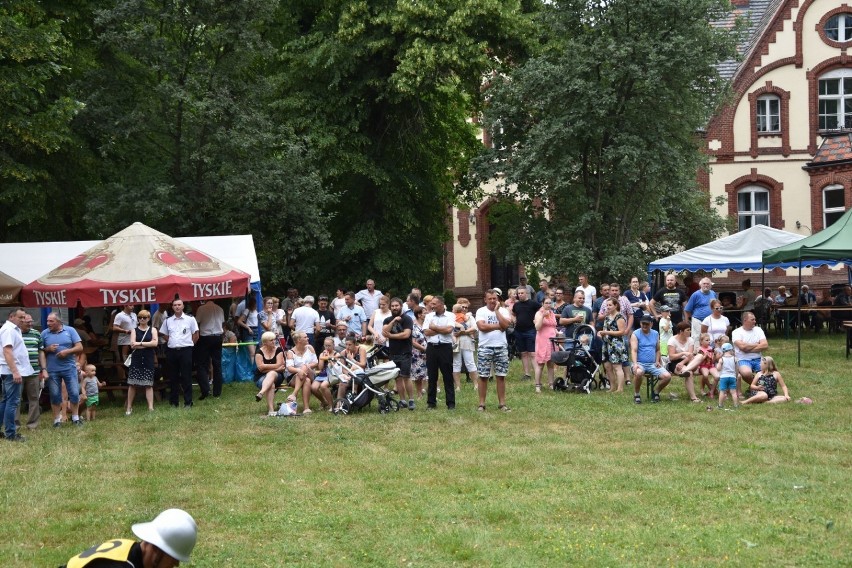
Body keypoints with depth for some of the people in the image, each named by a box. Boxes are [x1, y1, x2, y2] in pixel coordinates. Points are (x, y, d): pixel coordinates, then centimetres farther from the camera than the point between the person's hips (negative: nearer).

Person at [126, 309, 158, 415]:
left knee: (148, 384, -2)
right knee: (132, 384, -1)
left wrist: (140, 344, -10)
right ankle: (129, 408, 6)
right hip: (136, 359, 0)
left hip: (148, 360, 0)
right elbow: (132, 345, -5)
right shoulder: (135, 330, 8)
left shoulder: (152, 330, 8)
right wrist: (148, 344, -9)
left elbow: (155, 343, -8)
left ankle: (151, 407, -3)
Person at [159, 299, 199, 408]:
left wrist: (188, 344, 2)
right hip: (172, 351, 3)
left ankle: (188, 402, 2)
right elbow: (165, 335, 17)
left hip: (186, 350, -3)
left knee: (186, 377, -3)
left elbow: (196, 335, 4)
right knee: (173, 377, 7)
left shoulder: (190, 319, 0)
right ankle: (174, 402, 15)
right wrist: (172, 343, 8)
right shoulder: (168, 321, 8)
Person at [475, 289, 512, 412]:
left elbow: (505, 325, -12)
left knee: (501, 376, 4)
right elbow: (481, 326, -16)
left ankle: (502, 403, 10)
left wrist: (496, 310, -9)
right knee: (483, 376, 1)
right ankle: (481, 404, 7)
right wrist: (498, 326, -11)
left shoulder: (503, 311, 5)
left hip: (501, 347, 2)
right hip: (485, 347, -2)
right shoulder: (481, 311, -1)